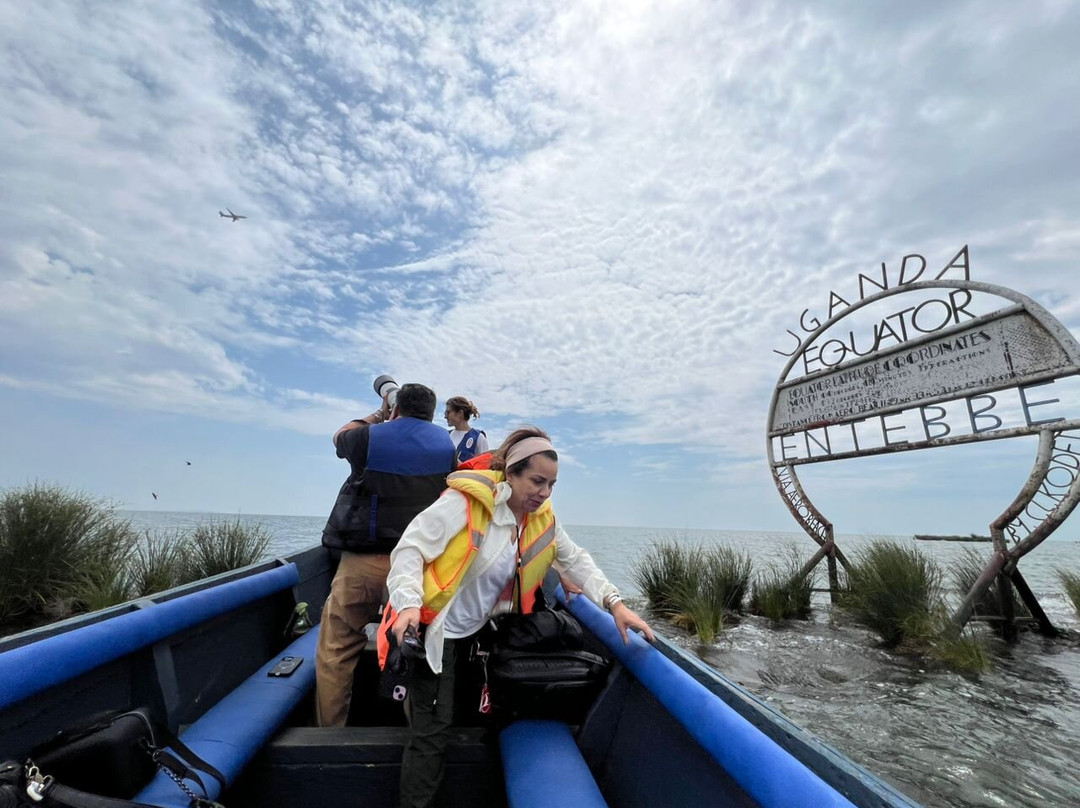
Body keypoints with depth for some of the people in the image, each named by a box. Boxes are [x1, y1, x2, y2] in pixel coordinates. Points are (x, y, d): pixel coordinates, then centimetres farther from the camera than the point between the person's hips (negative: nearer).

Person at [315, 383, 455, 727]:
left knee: (335, 654, 13)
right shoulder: (446, 444, 4)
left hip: (362, 562, -2)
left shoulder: (370, 437, -2)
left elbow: (340, 437, 22)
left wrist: (379, 414, 33)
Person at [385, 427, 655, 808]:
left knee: (452, 719, 19)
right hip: (435, 630, -6)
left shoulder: (541, 518, -3)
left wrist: (615, 603, -11)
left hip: (472, 632, 7)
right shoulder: (467, 501, -24)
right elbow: (411, 547, -22)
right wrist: (409, 604, -34)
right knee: (432, 729, 1)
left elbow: (575, 560, 0)